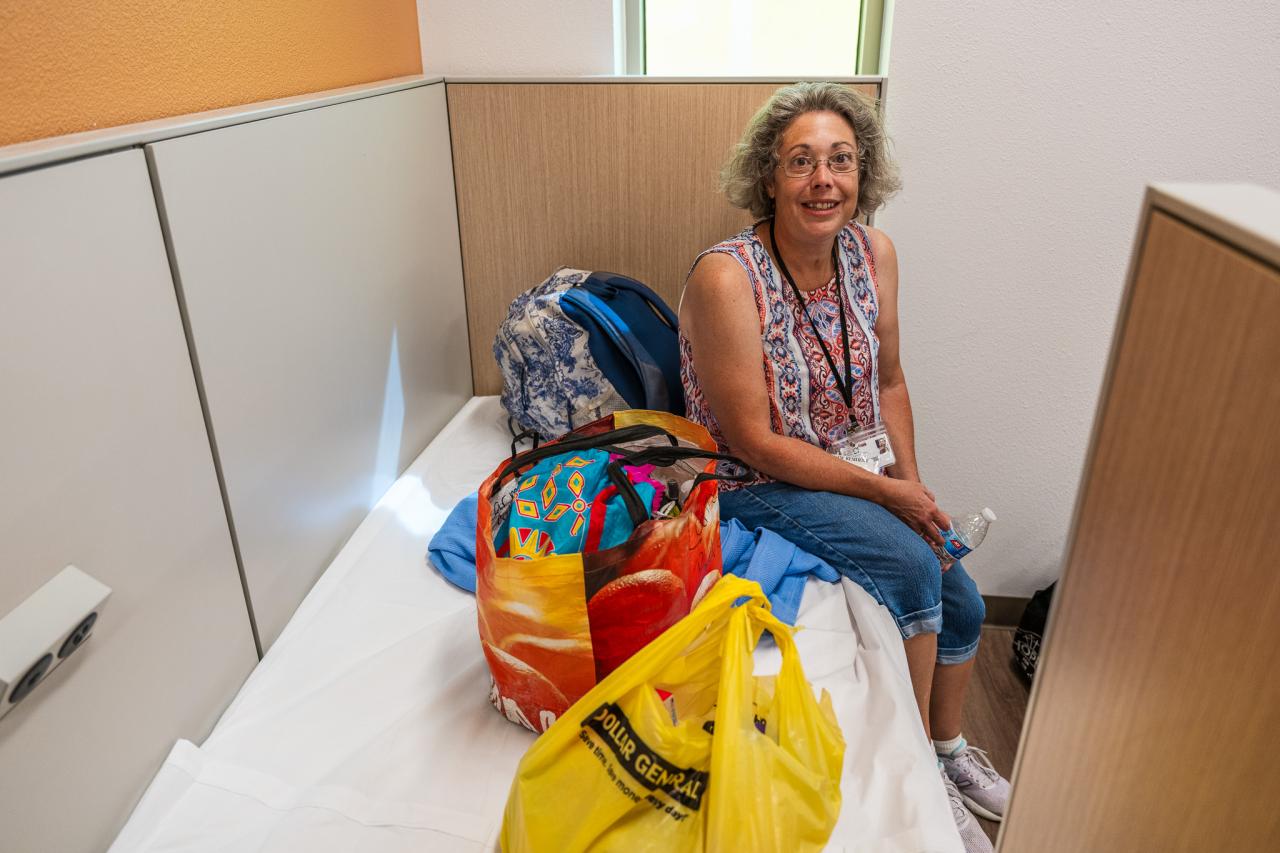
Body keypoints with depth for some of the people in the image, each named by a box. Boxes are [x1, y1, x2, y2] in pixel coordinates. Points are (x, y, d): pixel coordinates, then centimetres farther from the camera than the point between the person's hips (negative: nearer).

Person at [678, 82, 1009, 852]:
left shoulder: (874, 252, -5)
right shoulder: (726, 278, -25)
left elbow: (889, 382, 7)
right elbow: (753, 441, -23)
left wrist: (914, 484, -4)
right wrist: (886, 493, -20)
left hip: (859, 470, 7)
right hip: (758, 484, -6)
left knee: (963, 604, 3)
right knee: (912, 566, -23)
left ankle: (950, 748, 35)